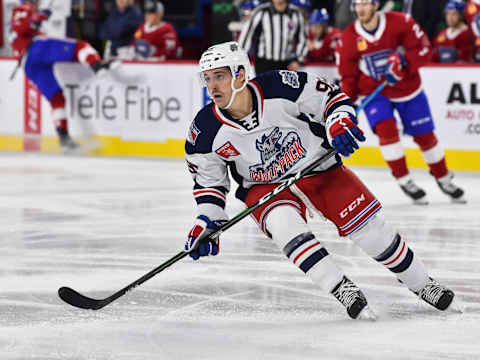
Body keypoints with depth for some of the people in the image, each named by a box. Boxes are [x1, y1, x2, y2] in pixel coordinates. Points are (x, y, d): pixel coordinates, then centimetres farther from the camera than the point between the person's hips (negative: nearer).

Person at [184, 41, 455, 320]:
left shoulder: (281, 87, -24)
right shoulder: (205, 132, -16)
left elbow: (333, 98, -10)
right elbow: (208, 179, 0)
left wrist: (339, 123, -28)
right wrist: (208, 220, -10)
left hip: (319, 168, -1)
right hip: (264, 188, 1)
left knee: (371, 227, -6)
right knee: (284, 224, -32)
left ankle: (423, 285, 16)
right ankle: (343, 290, -26)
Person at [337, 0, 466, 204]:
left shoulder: (400, 23, -18)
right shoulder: (348, 39, -12)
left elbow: (423, 49, -16)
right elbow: (347, 76, -5)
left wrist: (403, 63, -32)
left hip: (408, 87, 0)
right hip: (373, 92, 0)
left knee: (424, 135, 7)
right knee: (386, 128, -23)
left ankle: (443, 178, 27)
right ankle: (404, 181, -11)